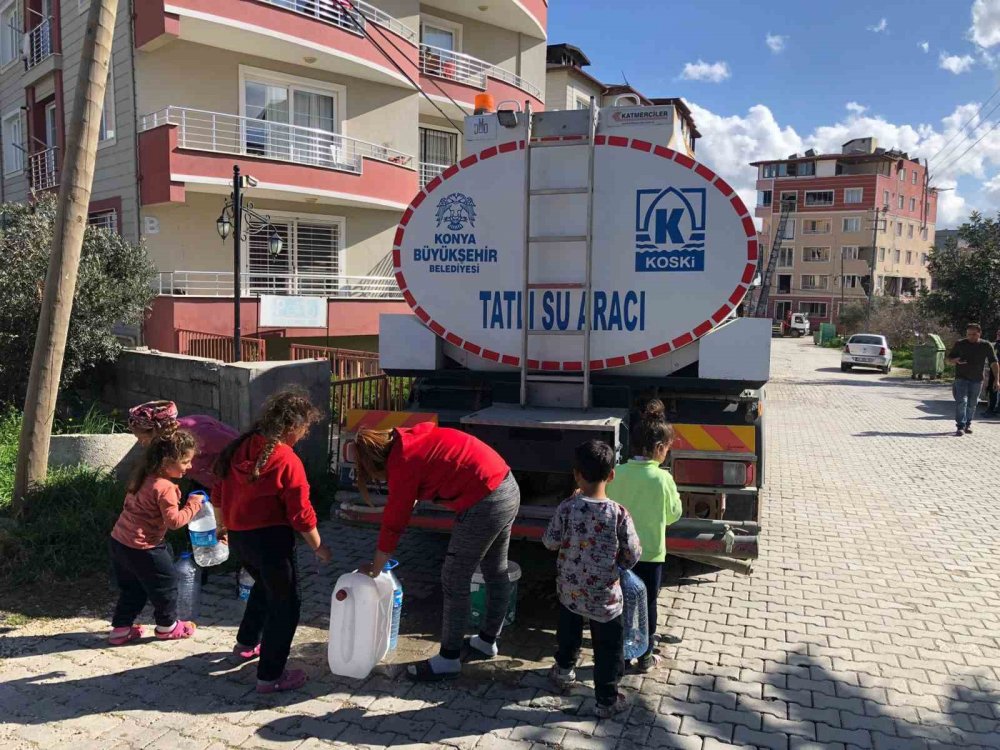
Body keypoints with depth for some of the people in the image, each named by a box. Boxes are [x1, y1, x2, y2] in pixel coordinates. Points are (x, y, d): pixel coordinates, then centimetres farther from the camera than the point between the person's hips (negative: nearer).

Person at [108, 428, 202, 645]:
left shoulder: (143, 476, 5)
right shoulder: (164, 487, -24)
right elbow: (174, 520, -24)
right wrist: (193, 506, -11)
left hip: (119, 540, 9)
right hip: (142, 548, -9)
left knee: (132, 589, 24)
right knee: (164, 586, 13)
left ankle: (120, 628, 30)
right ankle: (167, 626, 29)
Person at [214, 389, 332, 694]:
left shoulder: (239, 448, 3)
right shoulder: (288, 462, -19)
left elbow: (219, 495, 12)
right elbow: (301, 515, -15)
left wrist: (227, 525, 27)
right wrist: (319, 547, -2)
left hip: (237, 536, 8)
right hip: (270, 539, -8)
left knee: (265, 584, 31)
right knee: (285, 602, 7)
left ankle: (246, 643, 45)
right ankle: (270, 676, 11)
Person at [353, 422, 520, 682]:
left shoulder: (402, 463, -12)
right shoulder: (412, 438, 12)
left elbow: (393, 522, -5)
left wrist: (375, 568, 5)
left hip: (485, 503, -10)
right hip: (507, 486, 10)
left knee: (454, 582, 4)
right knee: (496, 572, 22)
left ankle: (449, 660, 16)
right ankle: (487, 641, 40)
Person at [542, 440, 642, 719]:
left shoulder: (566, 508, -17)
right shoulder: (618, 513, -19)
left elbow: (550, 542, -5)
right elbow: (632, 555, -12)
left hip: (570, 589, 2)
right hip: (605, 594, -2)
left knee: (568, 633, 27)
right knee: (608, 648, 15)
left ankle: (564, 670, 49)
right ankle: (607, 700, 25)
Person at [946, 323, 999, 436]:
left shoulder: (986, 345, 0)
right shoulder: (959, 344, -1)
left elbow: (994, 363, 1)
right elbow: (949, 360, 5)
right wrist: (956, 360, -19)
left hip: (977, 380, 2)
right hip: (961, 378, -2)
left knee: (972, 404, 10)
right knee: (961, 402, -13)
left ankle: (968, 424, 25)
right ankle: (960, 426, -14)